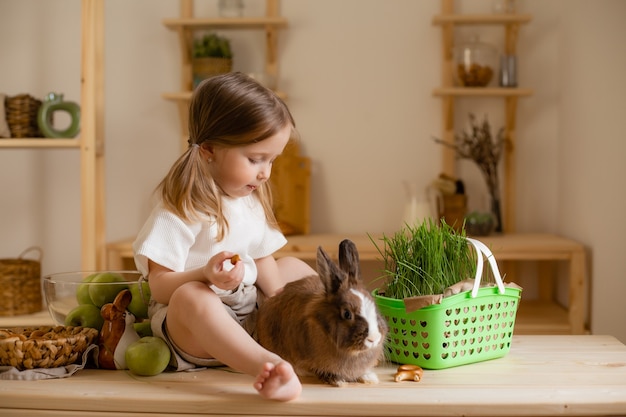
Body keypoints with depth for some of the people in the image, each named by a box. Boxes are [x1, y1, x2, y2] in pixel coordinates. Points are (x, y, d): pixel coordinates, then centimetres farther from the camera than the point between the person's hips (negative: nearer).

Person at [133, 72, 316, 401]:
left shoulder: (252, 203, 8)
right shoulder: (179, 212, -16)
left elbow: (264, 266, 13)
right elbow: (159, 286, -19)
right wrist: (206, 276, -37)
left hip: (250, 321, 9)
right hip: (193, 329, -8)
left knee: (294, 267, 17)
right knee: (191, 297, -40)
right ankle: (265, 363, -59)